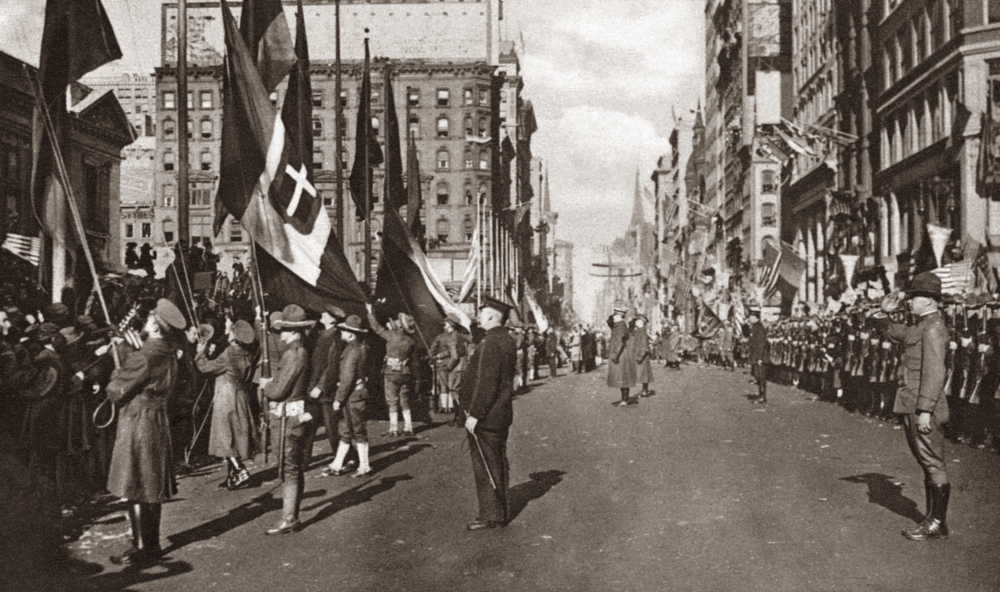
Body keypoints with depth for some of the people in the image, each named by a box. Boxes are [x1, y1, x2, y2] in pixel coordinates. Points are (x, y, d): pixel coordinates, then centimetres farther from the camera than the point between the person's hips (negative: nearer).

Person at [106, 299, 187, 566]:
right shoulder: (169, 353, 4)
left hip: (137, 424, -8)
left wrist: (117, 372, 6)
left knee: (135, 490, -1)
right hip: (160, 422, 8)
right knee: (152, 488, 15)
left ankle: (141, 548, 4)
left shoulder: (143, 357, -22)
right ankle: (152, 545, 24)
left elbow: (115, 393, -14)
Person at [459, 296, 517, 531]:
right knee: (498, 463, 16)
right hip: (502, 414, 10)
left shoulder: (490, 343, -19)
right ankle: (501, 511, 26)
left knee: (485, 465, -1)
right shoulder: (507, 340, 11)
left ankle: (490, 515, 7)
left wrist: (474, 414, -20)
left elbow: (486, 383, -23)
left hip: (485, 416, -10)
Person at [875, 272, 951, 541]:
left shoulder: (934, 329, -14)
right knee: (928, 465, 14)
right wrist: (885, 312, 12)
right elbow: (892, 332, 32)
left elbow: (935, 373, -21)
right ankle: (933, 520, 22)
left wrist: (925, 410, -24)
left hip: (924, 410, -10)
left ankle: (937, 524, 4)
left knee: (933, 465, -2)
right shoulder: (920, 327, 16)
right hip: (912, 407, 10)